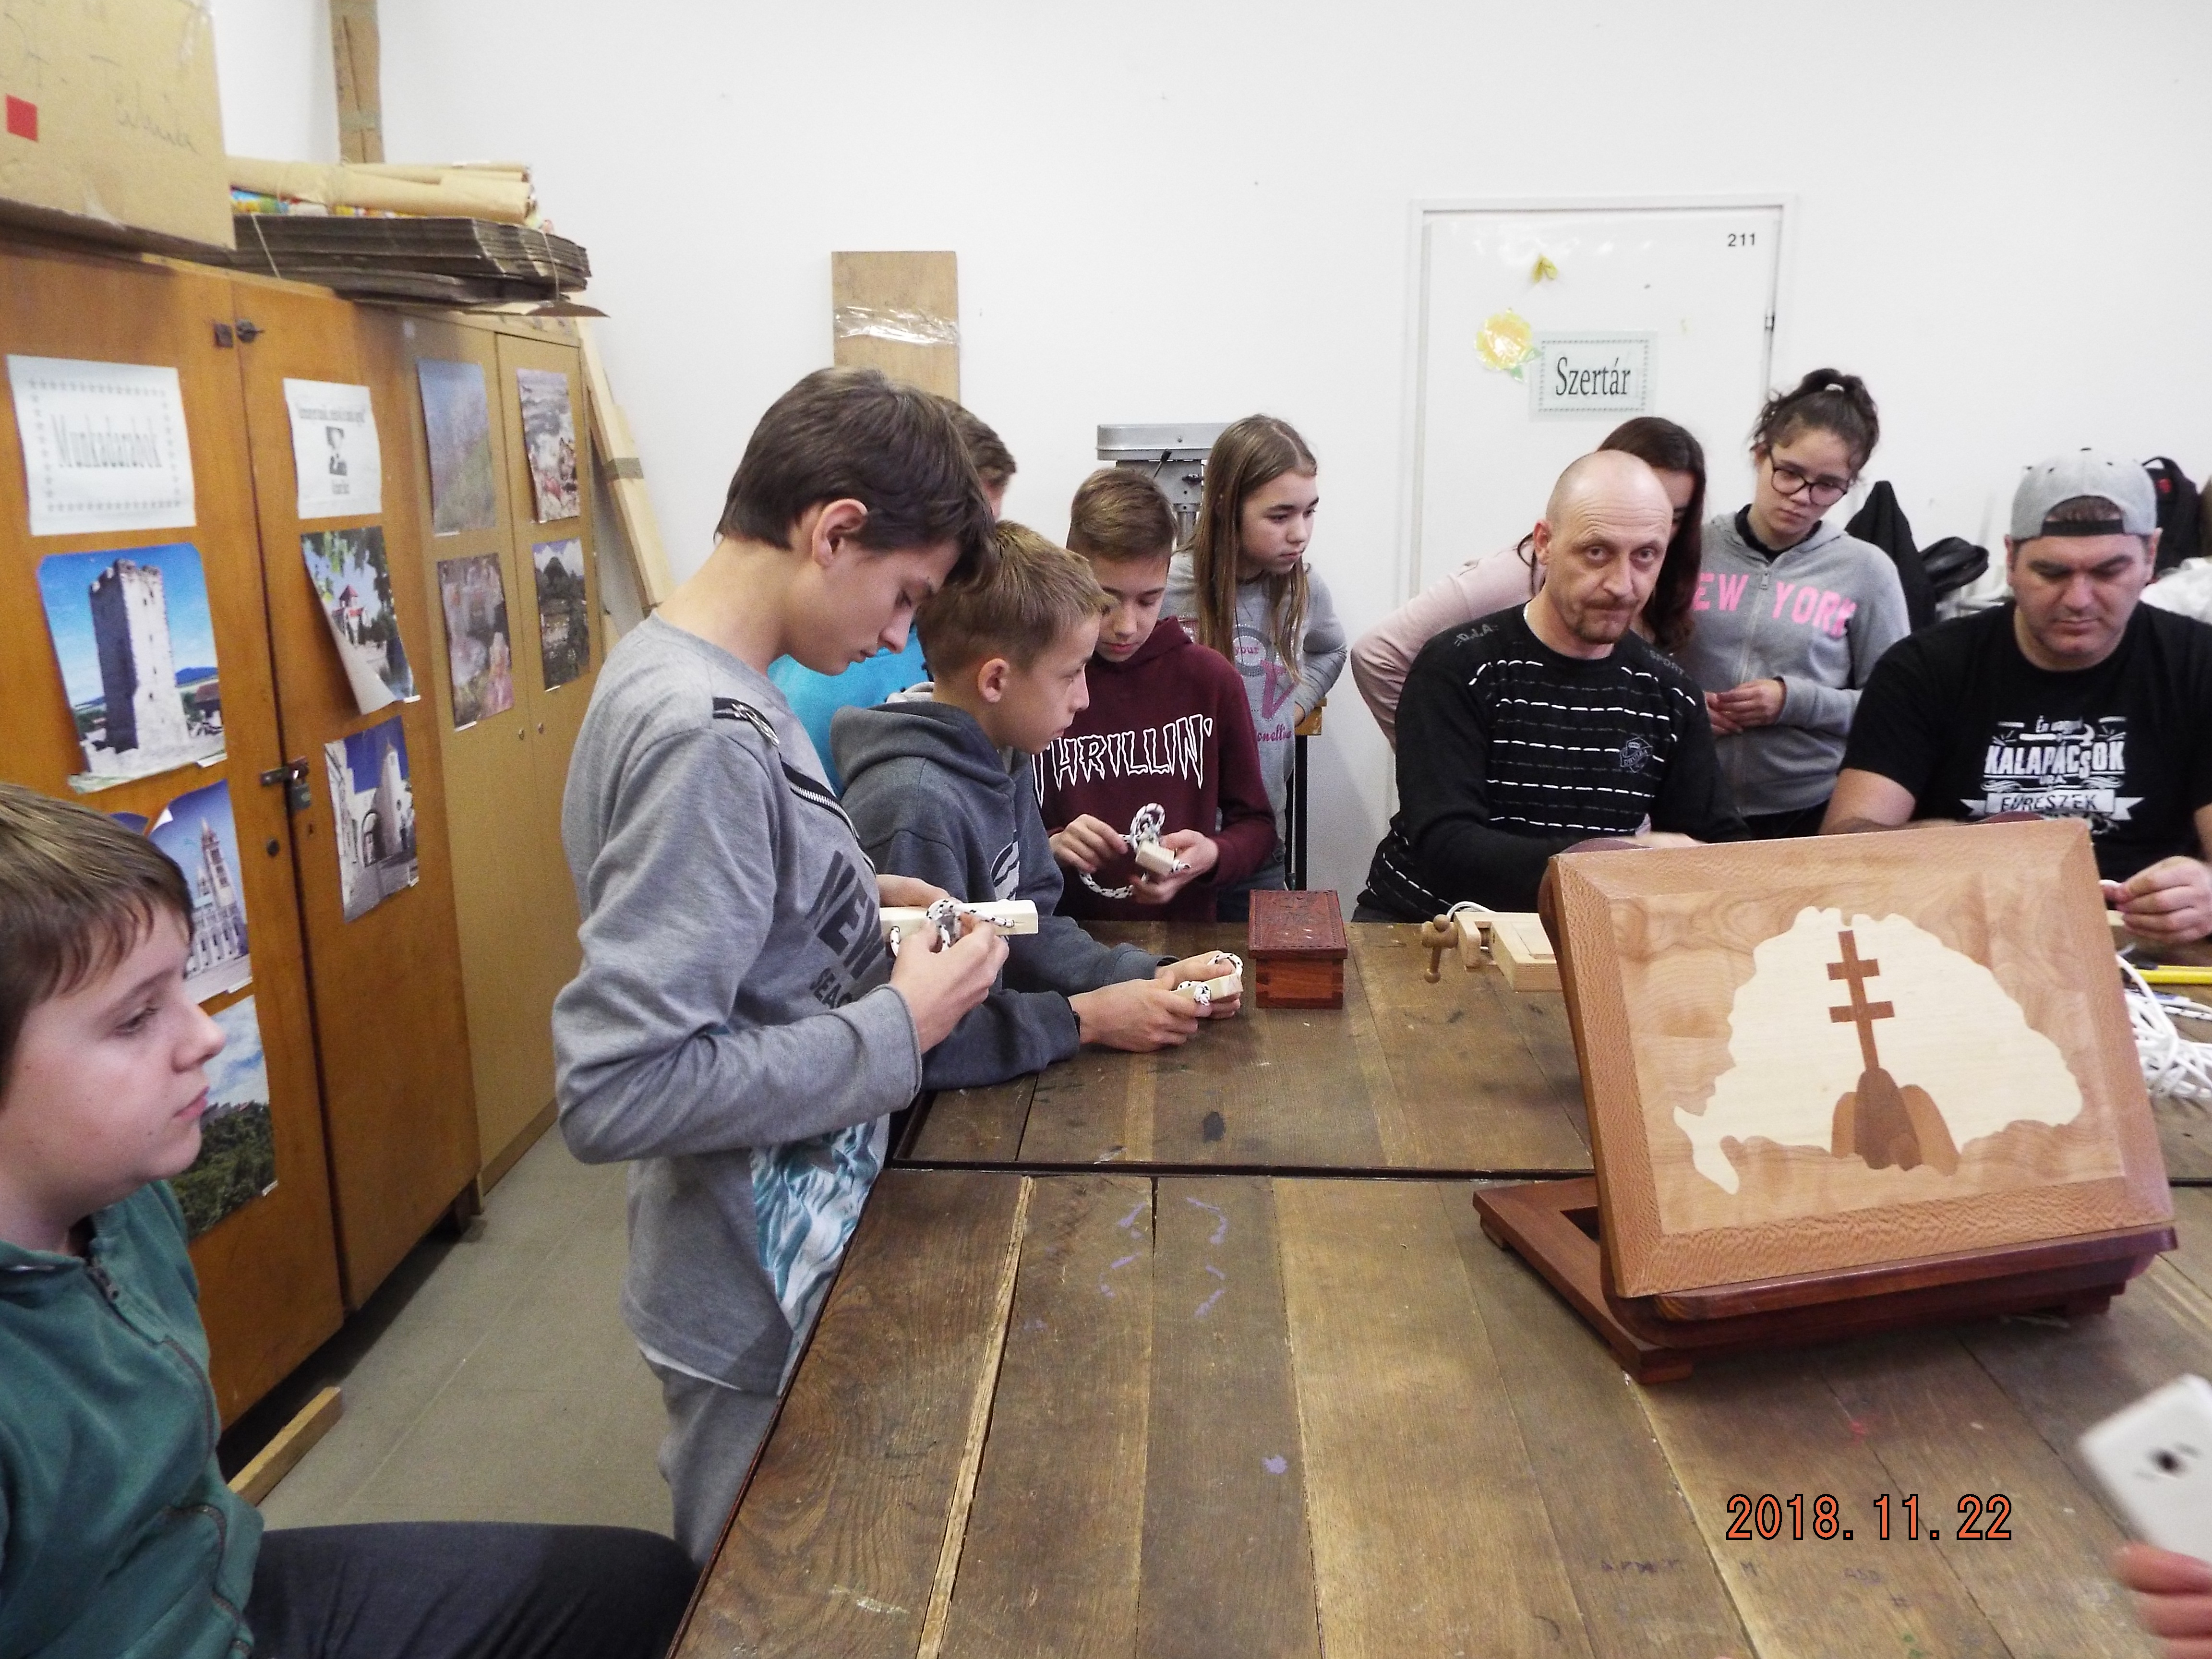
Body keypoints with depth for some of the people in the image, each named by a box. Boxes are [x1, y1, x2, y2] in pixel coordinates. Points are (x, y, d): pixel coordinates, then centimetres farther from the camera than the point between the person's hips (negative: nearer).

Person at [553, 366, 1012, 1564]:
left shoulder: (673, 665, 1)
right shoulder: (708, 736, -29)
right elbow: (616, 1092, -32)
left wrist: (856, 904, 3)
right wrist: (894, 1029, -24)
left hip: (780, 1249, 8)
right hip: (763, 1301, -8)